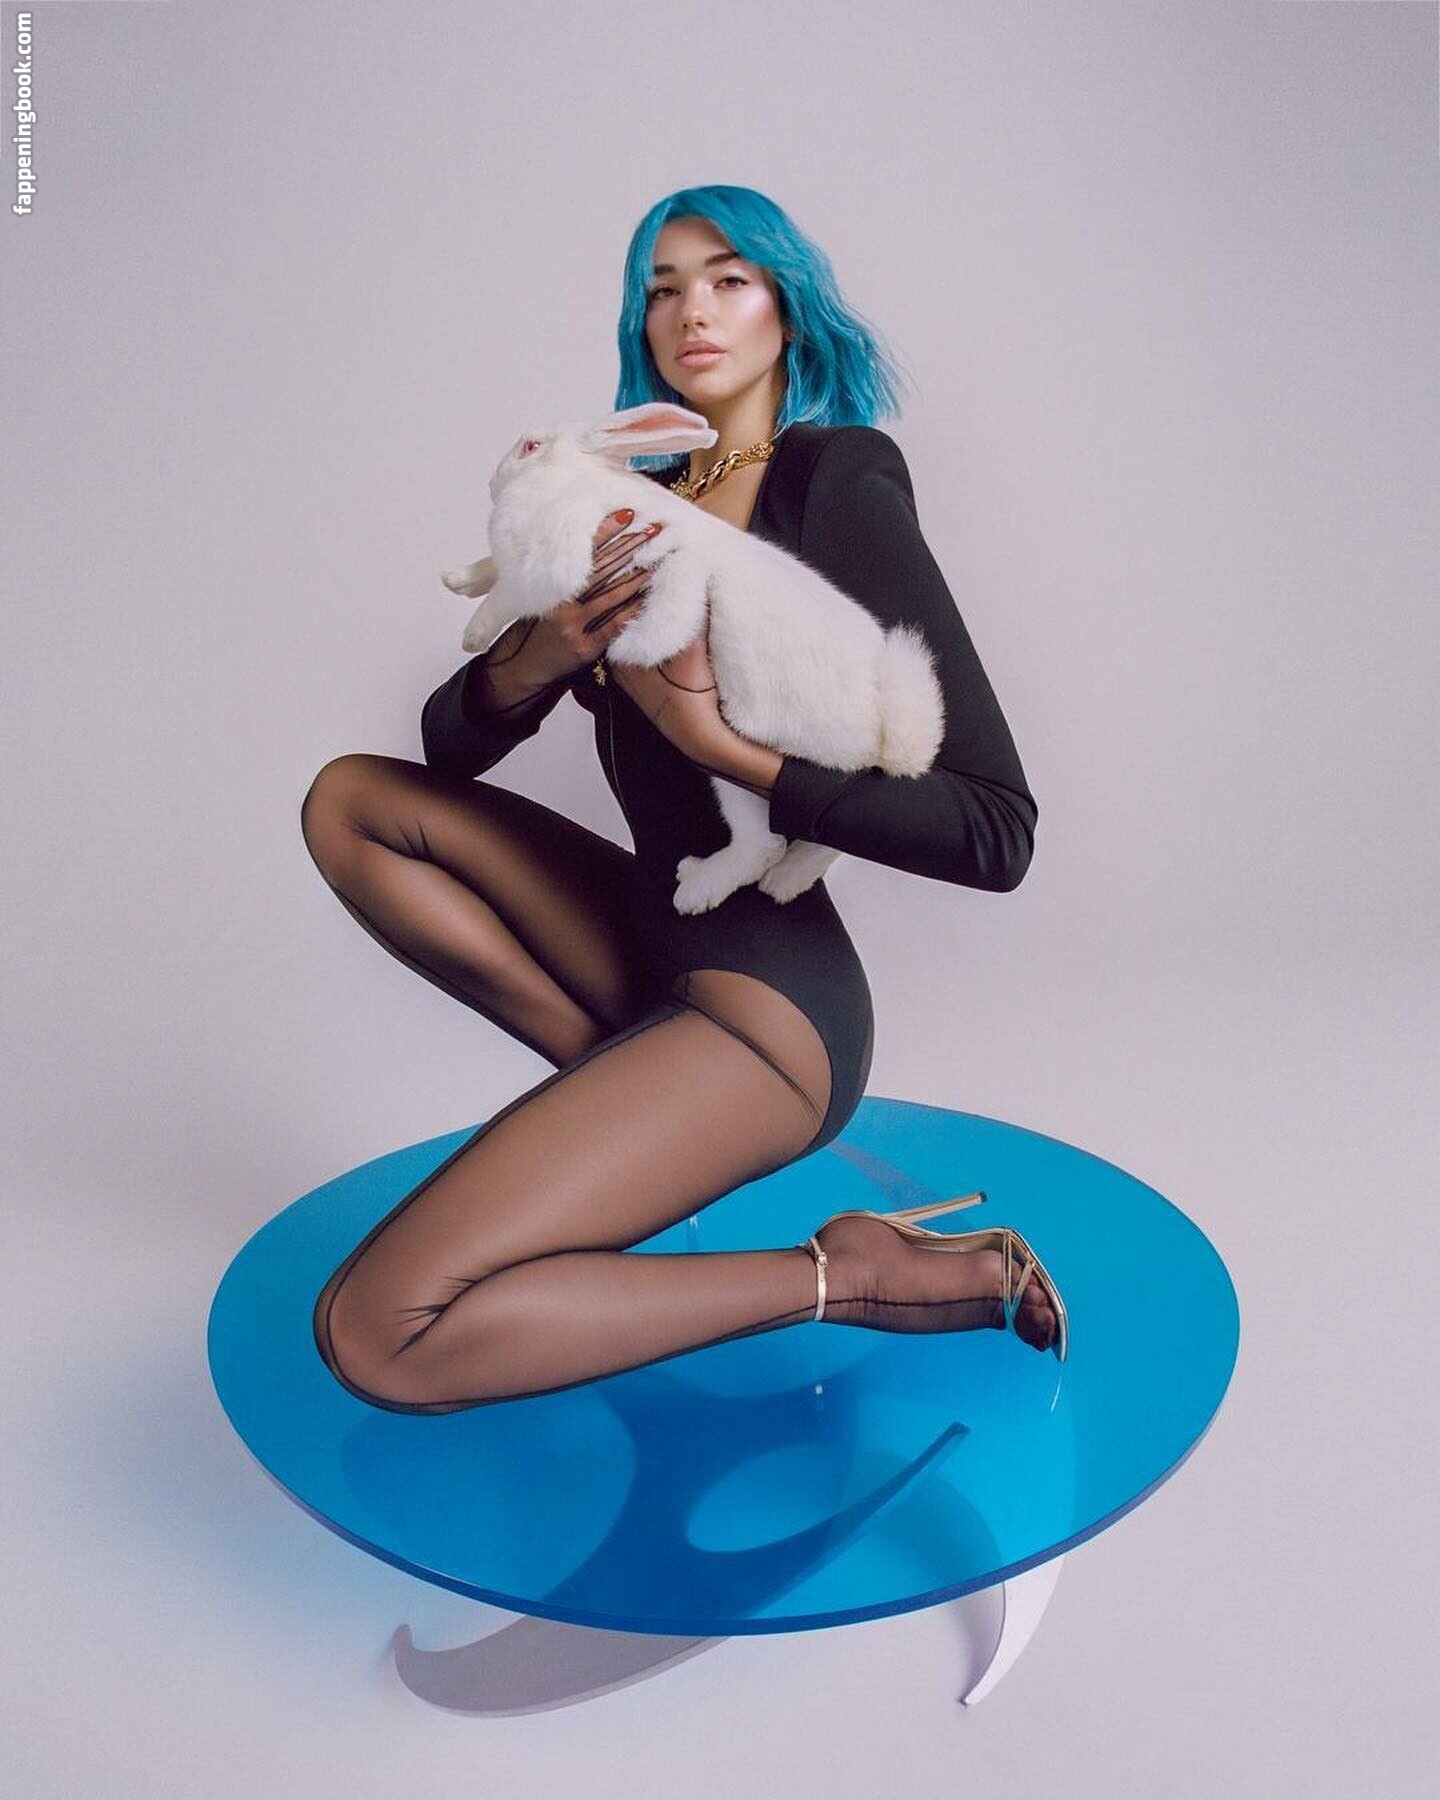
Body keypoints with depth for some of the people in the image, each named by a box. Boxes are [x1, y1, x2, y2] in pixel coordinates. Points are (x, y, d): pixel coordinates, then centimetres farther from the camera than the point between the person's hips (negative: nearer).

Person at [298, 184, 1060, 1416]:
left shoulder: (839, 484, -10)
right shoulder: (638, 506, 9)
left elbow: (998, 832, -17)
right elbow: (449, 744, 8)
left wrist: (722, 745, -22)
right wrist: (534, 662, -15)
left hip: (767, 1002, -8)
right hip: (657, 944, 8)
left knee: (378, 1336, -18)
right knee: (351, 798, 7)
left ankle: (844, 1278, -6)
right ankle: (630, 1089, 2)